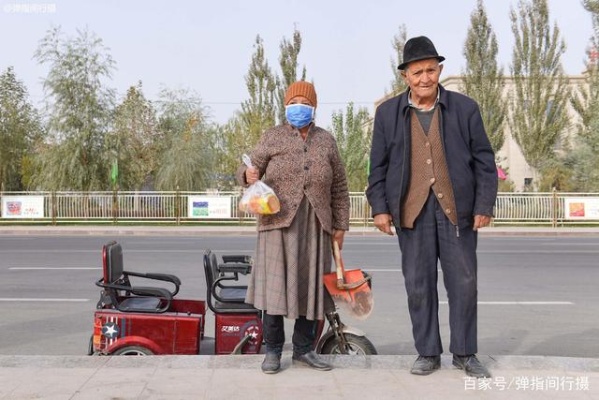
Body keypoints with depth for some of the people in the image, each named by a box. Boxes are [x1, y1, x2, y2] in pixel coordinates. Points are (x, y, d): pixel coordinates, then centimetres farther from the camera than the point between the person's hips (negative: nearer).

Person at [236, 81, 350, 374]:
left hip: (316, 226, 3)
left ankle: (304, 349, 19)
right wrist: (247, 174, -21)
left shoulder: (326, 141, 13)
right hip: (279, 222, -2)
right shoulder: (271, 138, 6)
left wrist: (340, 225, 9)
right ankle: (272, 351, 7)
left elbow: (340, 188, 14)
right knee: (275, 284, -4)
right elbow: (250, 169, 3)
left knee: (311, 285, 6)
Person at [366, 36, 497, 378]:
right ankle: (428, 353, 18)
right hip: (412, 211, 0)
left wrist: (484, 205, -2)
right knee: (419, 285, 5)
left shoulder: (465, 108, 4)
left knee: (463, 283, 5)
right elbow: (378, 165, 6)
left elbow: (484, 161, 4)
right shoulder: (388, 112, 5)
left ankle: (465, 353, 19)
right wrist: (380, 207, -1)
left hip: (457, 209, 0)